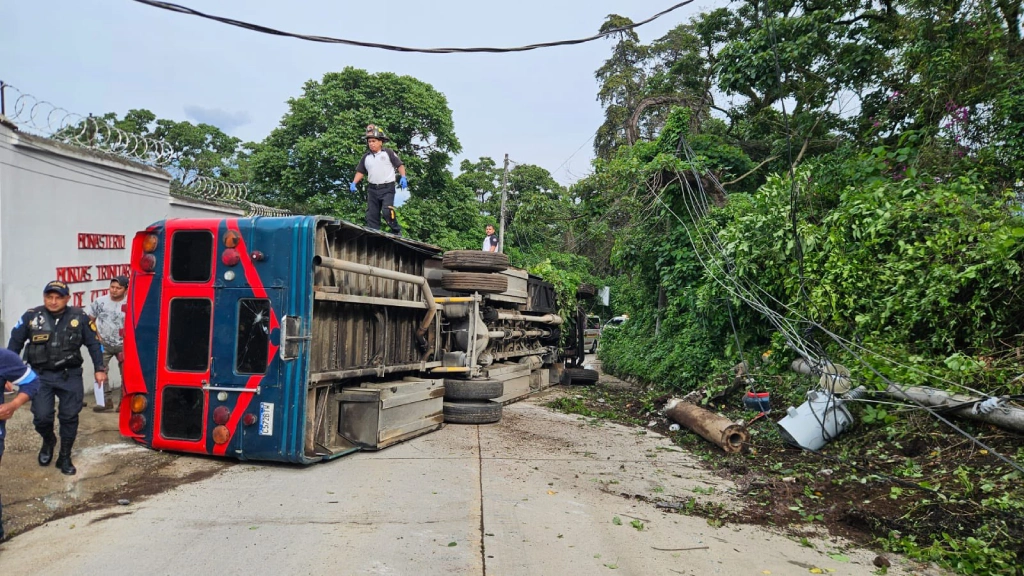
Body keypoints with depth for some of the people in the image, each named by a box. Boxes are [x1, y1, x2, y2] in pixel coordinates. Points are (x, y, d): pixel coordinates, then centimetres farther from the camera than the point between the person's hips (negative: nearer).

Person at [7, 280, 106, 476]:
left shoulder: (79, 317, -4)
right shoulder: (31, 316, -4)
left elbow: (93, 344, 4)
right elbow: (15, 343, 6)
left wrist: (99, 369, 2)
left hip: (70, 376, 0)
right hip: (41, 375, 0)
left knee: (69, 417, 4)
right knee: (42, 416, -6)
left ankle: (65, 457, 21)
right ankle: (48, 441, 29)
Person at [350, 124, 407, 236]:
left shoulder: (388, 153, 1)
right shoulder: (366, 157, 12)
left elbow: (399, 165, 0)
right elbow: (360, 171, 16)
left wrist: (403, 177, -14)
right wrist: (354, 183, 2)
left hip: (387, 188, -5)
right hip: (372, 189, 5)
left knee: (387, 212, -18)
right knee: (371, 214, 3)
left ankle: (397, 231, -1)